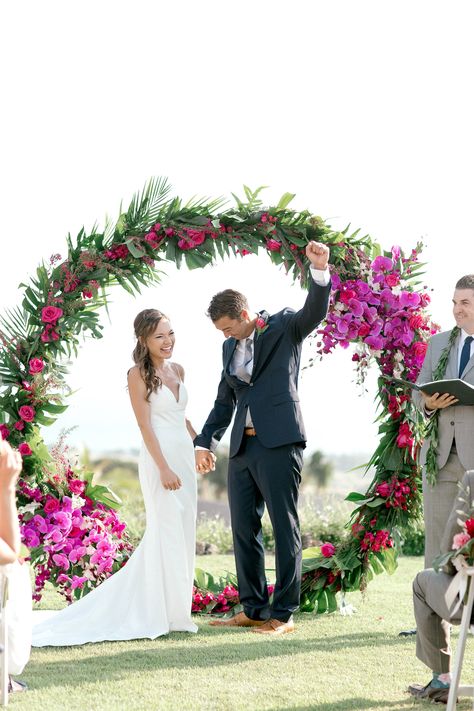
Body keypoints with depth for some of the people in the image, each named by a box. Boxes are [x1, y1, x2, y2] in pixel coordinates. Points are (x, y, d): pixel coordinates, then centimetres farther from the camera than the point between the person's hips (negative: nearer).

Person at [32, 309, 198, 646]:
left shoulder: (178, 370, 13)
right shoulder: (139, 374, -8)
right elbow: (145, 425, -13)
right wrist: (164, 468, -19)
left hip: (184, 456, 7)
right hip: (160, 457, -7)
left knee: (183, 534, 10)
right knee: (168, 533, -4)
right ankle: (166, 614, 4)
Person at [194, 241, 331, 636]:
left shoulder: (284, 326, 1)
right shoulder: (230, 348, 18)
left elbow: (315, 311, -19)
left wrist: (320, 270, -36)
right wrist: (205, 442, 10)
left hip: (278, 443, -7)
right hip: (243, 447, 7)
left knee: (285, 528, -3)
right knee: (244, 529, 9)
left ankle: (283, 613, 1)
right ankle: (254, 610, 18)